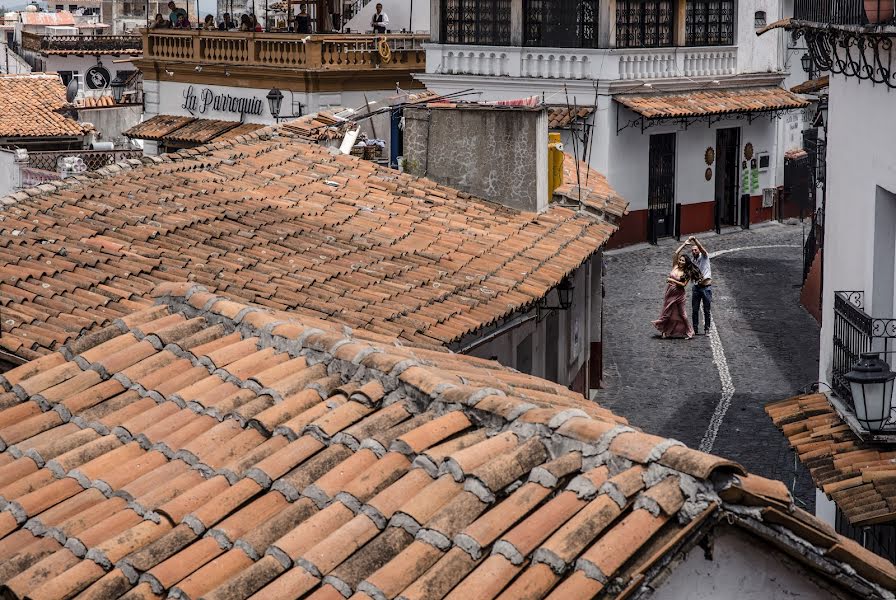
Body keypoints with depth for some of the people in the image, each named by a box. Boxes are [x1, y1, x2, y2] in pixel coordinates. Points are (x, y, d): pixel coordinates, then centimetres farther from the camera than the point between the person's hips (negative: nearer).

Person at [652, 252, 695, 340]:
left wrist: (673, 281, -19)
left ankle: (689, 332, 12)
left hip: (678, 295, -4)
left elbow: (683, 284, -14)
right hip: (669, 293, 4)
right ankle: (665, 332, 19)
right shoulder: (675, 267, 1)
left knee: (681, 313, 1)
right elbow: (676, 253, -4)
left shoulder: (686, 273, -6)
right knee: (667, 312, 9)